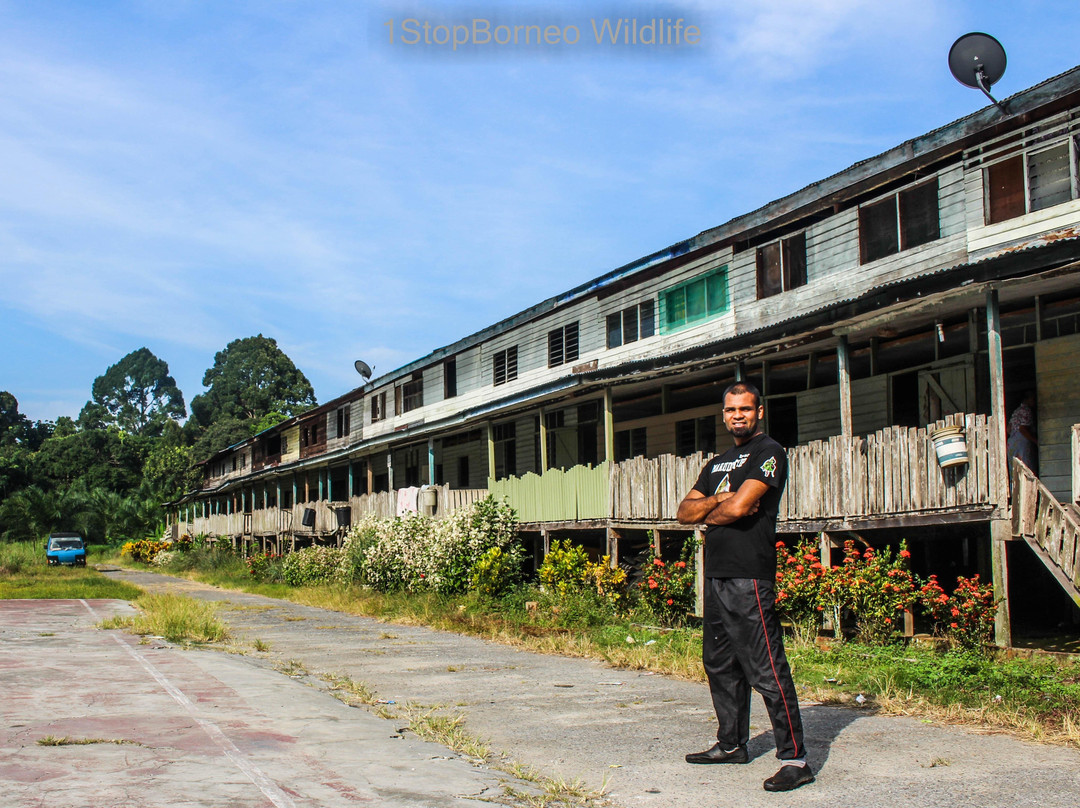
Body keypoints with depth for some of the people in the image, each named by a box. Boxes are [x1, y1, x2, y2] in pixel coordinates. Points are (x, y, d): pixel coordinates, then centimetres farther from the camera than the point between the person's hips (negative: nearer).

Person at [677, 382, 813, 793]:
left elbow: (738, 507, -16)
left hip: (749, 577, -9)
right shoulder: (717, 464, 22)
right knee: (720, 663, 15)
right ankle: (731, 743, 28)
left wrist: (709, 514, 4)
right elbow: (685, 512, 13)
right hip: (716, 574, 9)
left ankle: (794, 758, -8)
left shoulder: (768, 452, -4)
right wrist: (717, 501, -6)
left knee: (766, 669, -11)